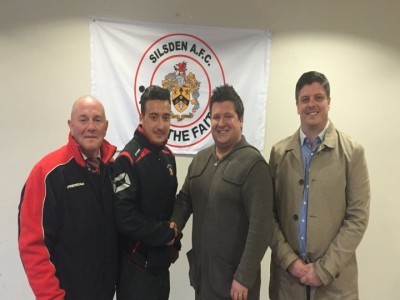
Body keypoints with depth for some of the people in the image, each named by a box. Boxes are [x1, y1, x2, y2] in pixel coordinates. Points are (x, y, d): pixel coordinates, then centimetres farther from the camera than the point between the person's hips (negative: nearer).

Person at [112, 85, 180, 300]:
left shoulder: (167, 156, 6)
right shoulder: (128, 159, -19)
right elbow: (124, 215, -24)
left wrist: (174, 243, 11)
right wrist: (166, 235, -15)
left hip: (160, 260, 8)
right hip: (136, 264, -7)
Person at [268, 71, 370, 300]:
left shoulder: (352, 152, -3)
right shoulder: (279, 152, 2)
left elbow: (358, 217, -6)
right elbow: (270, 213, 1)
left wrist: (324, 269, -11)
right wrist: (290, 260, -8)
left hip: (335, 278, -1)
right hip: (287, 272, 2)